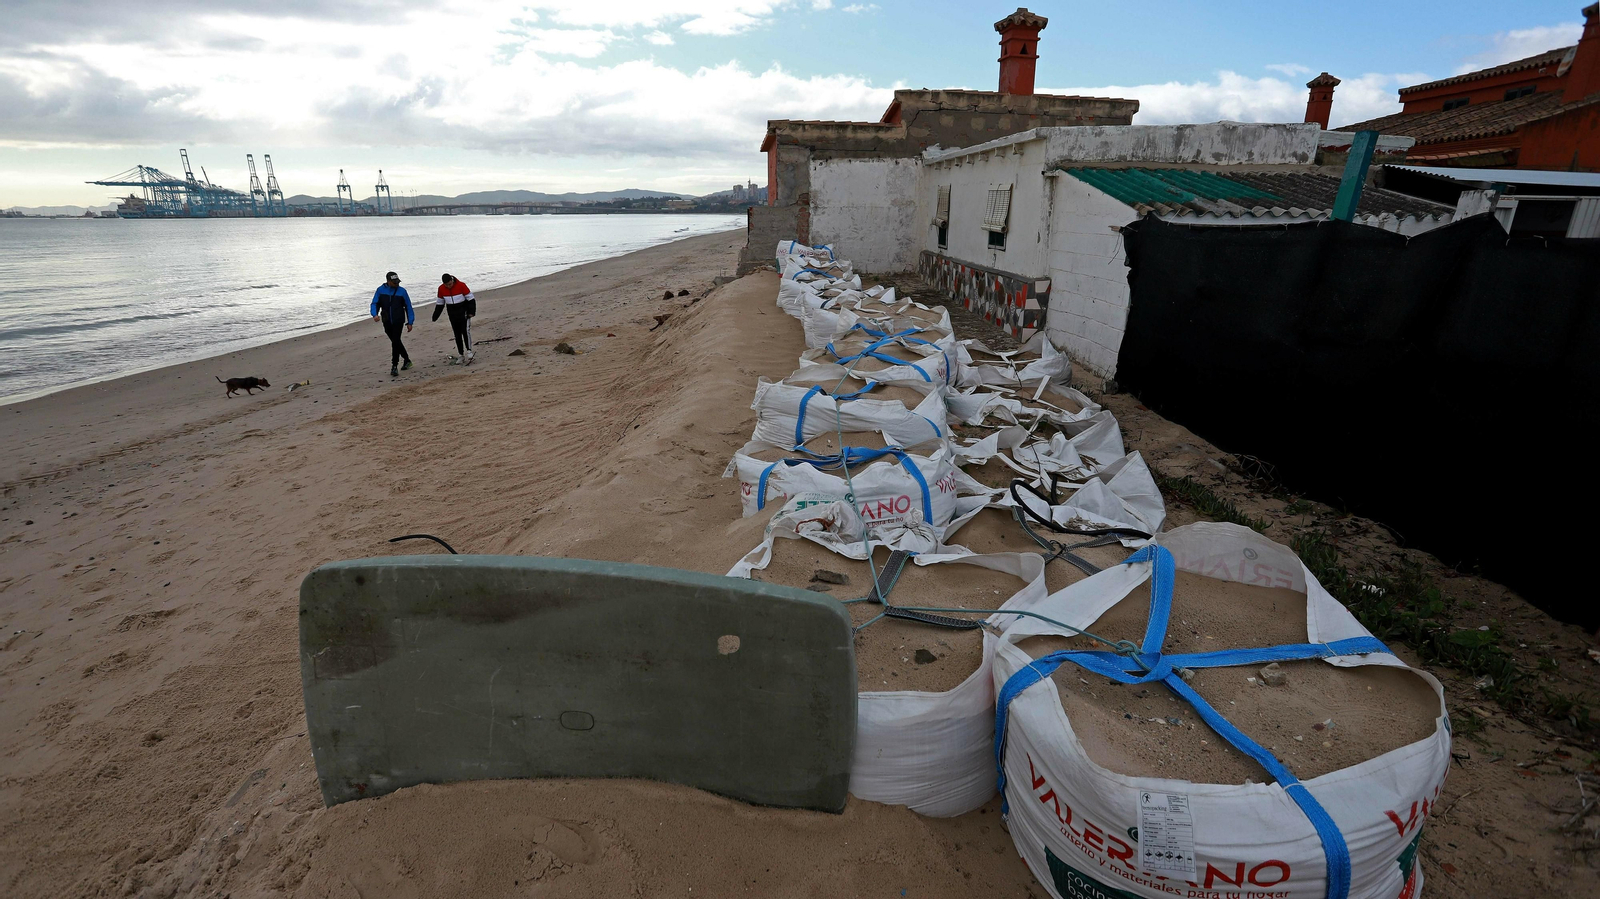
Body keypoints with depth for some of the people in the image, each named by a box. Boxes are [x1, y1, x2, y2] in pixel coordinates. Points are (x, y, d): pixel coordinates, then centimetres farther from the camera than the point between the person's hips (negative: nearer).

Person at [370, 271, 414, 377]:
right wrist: (375, 314, -17)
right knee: (395, 342, 14)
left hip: (398, 321, -3)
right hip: (387, 322, 3)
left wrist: (409, 322, 1)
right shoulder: (380, 290, 0)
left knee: (395, 342, -11)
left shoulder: (402, 291, -4)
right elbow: (375, 304, 3)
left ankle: (394, 366, -7)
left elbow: (408, 307, 2)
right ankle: (407, 359, 33)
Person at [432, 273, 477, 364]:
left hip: (463, 313, -4)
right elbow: (440, 303, 10)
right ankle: (461, 355, 10)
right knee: (457, 334, 6)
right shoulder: (441, 289, -3)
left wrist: (471, 312, -15)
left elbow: (471, 299, -8)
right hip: (453, 315, 4)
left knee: (465, 331, -18)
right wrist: (435, 316, 9)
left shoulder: (461, 285, -15)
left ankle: (469, 352, -20)